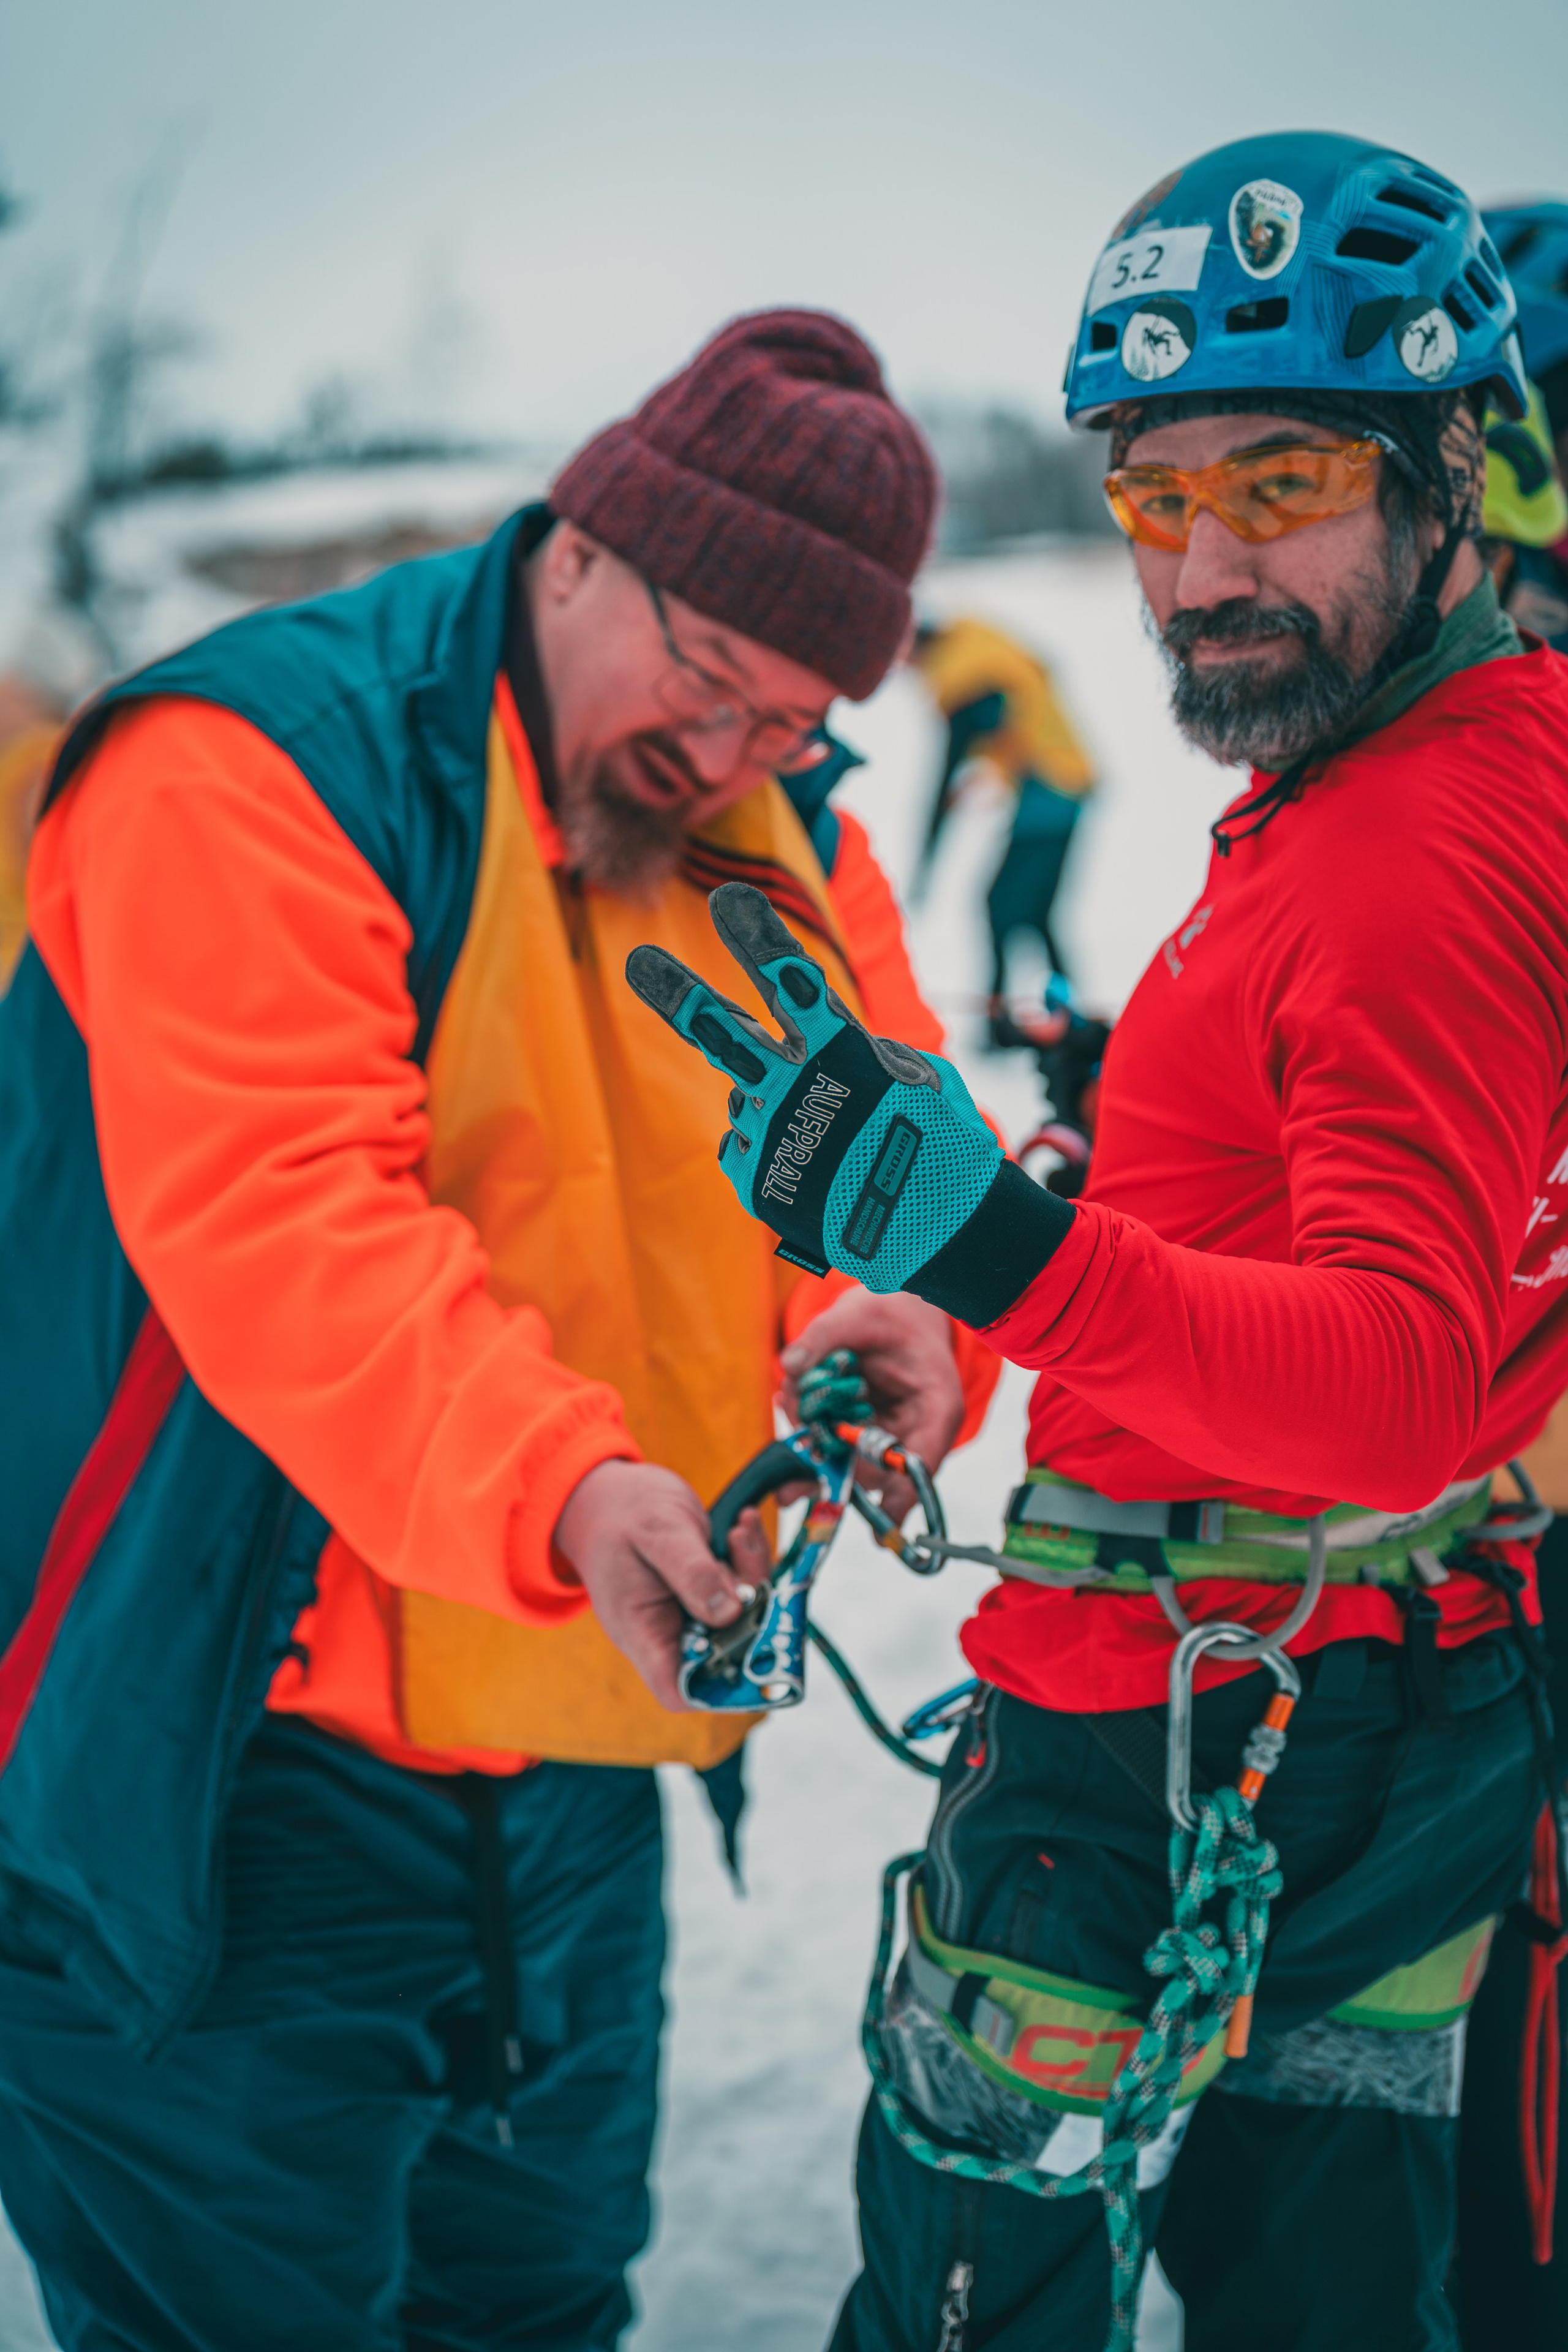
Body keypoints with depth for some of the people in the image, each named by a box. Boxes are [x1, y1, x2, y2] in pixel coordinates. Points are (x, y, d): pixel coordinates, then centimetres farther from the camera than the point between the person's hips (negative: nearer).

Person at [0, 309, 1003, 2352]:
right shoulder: (255, 768, -16)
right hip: (254, 1778, -7)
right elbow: (279, 1219, -28)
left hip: (590, 1767, 7)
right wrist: (557, 1482, -43)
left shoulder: (791, 846, 8)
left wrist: (886, 1309, -20)